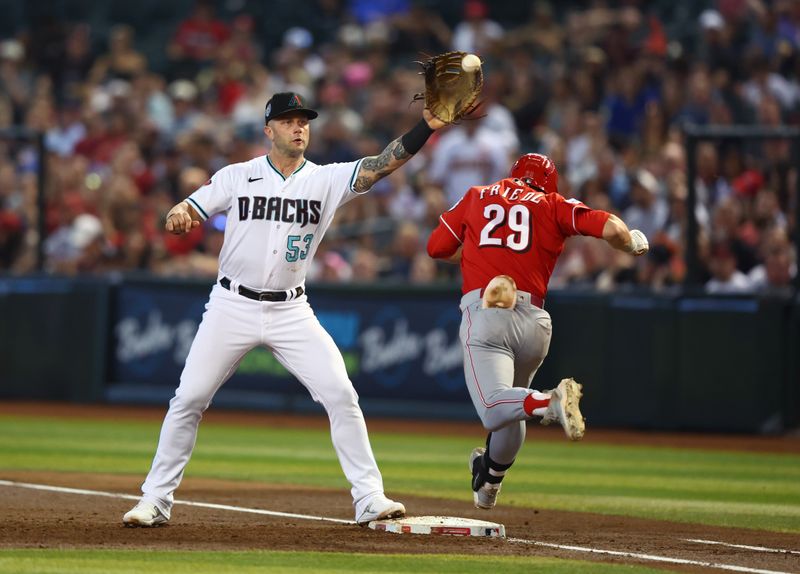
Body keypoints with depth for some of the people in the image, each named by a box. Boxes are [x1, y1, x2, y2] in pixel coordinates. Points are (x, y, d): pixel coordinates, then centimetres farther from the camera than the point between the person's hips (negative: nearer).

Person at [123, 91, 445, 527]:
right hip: (232, 307, -1)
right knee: (188, 398, -3)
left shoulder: (326, 180, 0)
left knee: (340, 394, -9)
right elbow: (187, 214, -3)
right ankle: (155, 501, 7)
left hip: (291, 312, 1)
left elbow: (381, 165, -13)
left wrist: (427, 126, -26)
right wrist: (178, 215, -28)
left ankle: (369, 499, -2)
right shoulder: (236, 177, 0)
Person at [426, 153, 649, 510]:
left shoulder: (476, 197, 19)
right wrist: (633, 243, 22)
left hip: (483, 311, -3)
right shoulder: (552, 205, 14)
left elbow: (437, 248, 23)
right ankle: (490, 480, 46)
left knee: (494, 409, -19)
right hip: (533, 320, 3)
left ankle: (550, 403, -46)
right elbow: (610, 228, 1)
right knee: (513, 397, 28)